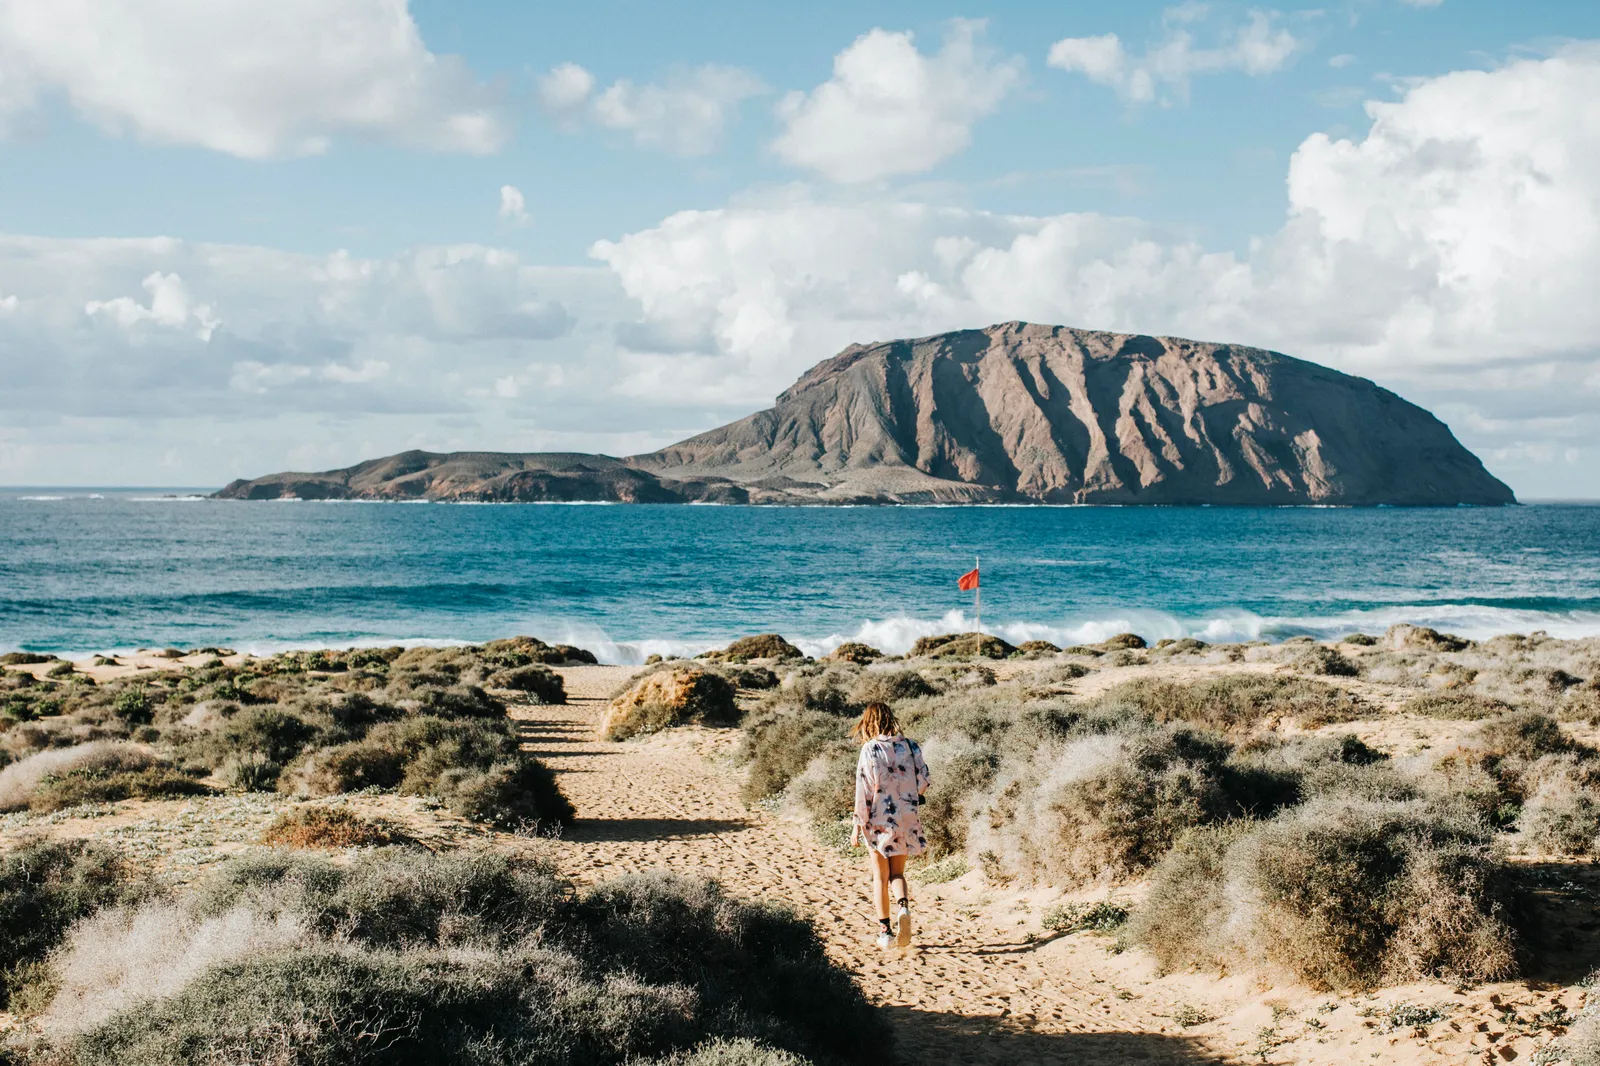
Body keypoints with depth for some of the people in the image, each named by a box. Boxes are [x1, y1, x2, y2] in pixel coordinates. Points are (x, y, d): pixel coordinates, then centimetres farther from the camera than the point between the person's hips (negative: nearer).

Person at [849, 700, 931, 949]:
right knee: (897, 872, 16)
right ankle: (903, 907, -13)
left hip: (878, 819, -3)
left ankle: (884, 930, 10)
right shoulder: (910, 746, 0)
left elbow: (863, 790, -11)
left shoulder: (869, 750, -10)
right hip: (906, 818, 3)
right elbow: (923, 782, 1)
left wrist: (857, 825, -4)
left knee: (880, 876, 11)